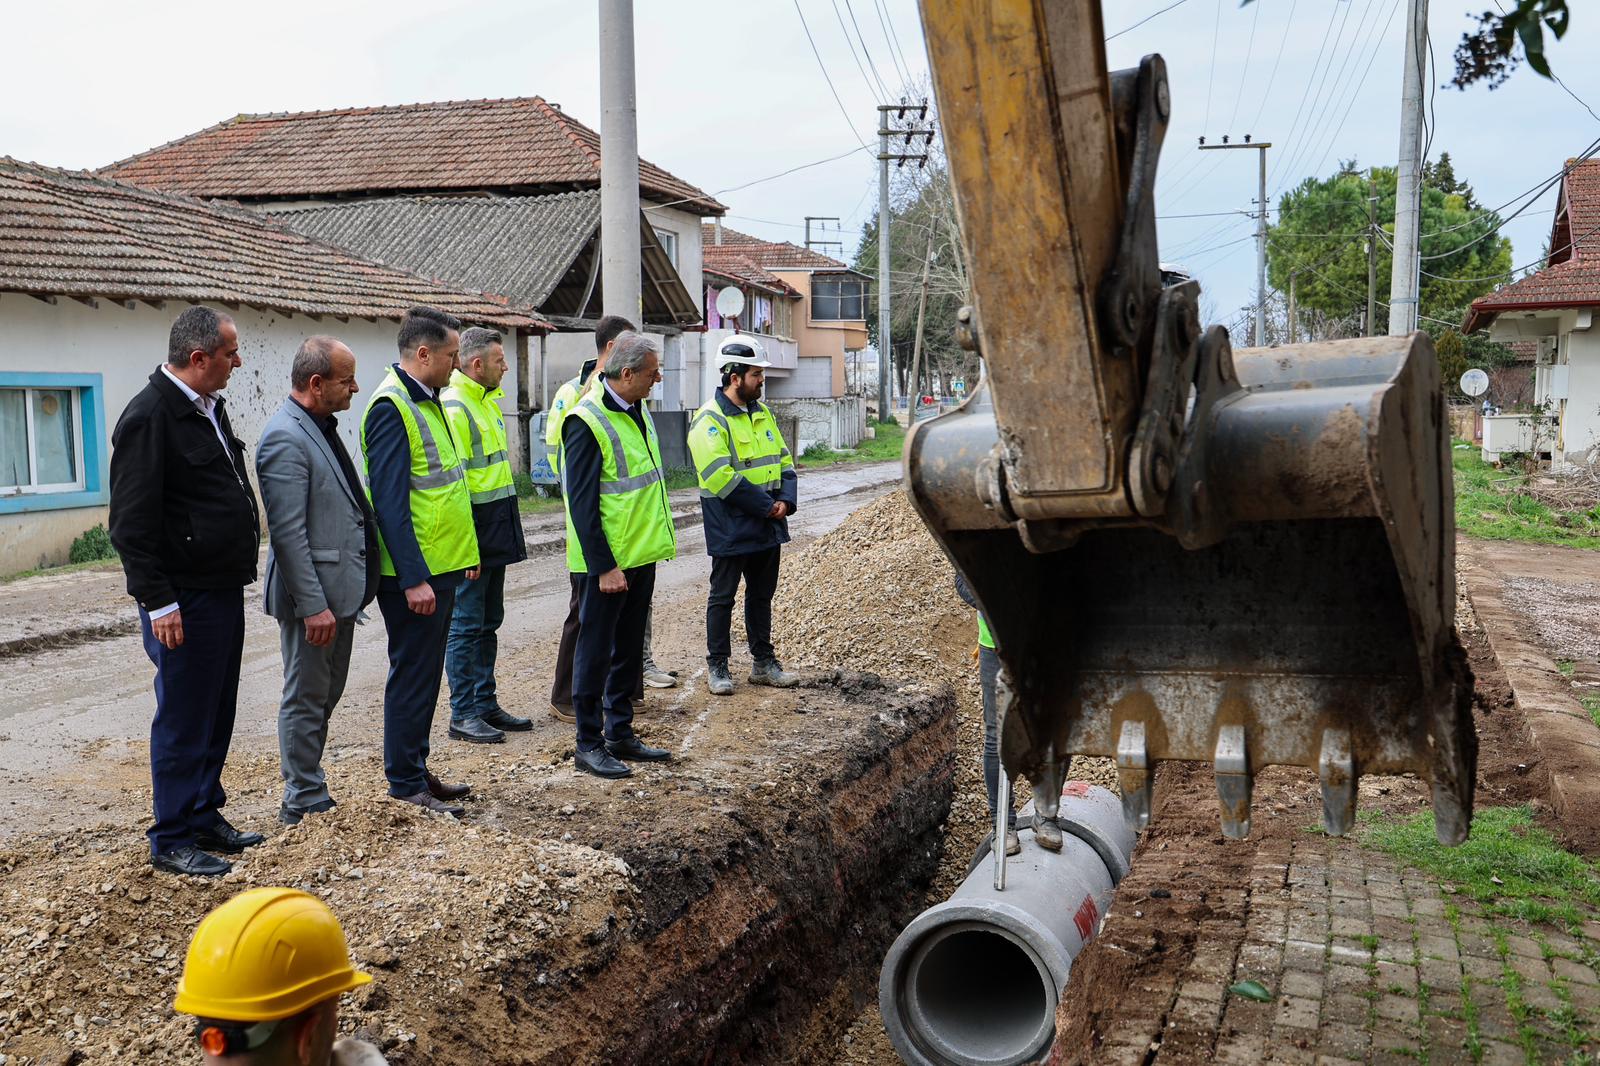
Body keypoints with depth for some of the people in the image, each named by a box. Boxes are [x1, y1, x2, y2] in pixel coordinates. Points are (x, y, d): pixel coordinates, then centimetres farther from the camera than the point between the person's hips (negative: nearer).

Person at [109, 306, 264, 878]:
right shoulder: (149, 416, -16)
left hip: (223, 591, 9)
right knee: (183, 720, 0)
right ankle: (172, 841, 12)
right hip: (184, 601, -9)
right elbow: (132, 523, -19)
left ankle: (205, 817, 29)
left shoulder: (209, 407, 13)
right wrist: (158, 602, -20)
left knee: (216, 715, 16)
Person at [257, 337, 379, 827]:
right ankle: (305, 803, 14)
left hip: (339, 589, 10)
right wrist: (313, 605, -24)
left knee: (325, 695, 18)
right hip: (314, 595, -10)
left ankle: (307, 791, 30)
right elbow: (287, 532, -23)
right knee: (307, 699, 3)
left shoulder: (321, 427, 12)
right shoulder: (285, 438, -19)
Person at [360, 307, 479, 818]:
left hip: (439, 565, 10)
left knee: (425, 673, 16)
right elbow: (389, 502, -21)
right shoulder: (391, 407, -17)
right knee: (412, 674, 0)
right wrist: (413, 578, -23)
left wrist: (464, 550, 19)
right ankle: (405, 784, 11)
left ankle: (416, 770, 27)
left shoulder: (426, 400, 14)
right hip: (414, 572, -10)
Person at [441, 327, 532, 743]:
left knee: (488, 623, 15)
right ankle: (463, 715, 6)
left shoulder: (487, 401, 16)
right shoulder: (454, 408, -15)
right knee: (466, 626, -2)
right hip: (473, 535, -10)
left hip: (496, 533, 10)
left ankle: (485, 705, 23)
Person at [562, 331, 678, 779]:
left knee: (629, 647, 16)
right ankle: (589, 745, 12)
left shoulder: (636, 410, 10)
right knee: (596, 650, 2)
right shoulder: (587, 421, -18)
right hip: (607, 561, -9)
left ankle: (620, 733, 27)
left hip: (641, 555, 9)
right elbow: (582, 503, -19)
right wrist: (604, 566, -20)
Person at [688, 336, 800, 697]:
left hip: (768, 526, 8)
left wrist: (785, 500, -4)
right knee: (723, 596, 4)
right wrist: (765, 506, -19)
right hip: (731, 528, -7)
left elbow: (783, 458, 14)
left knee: (762, 594, 15)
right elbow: (721, 477, -22)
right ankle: (716, 666, 15)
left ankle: (763, 662, 26)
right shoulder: (710, 420, -14)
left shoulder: (762, 413, 11)